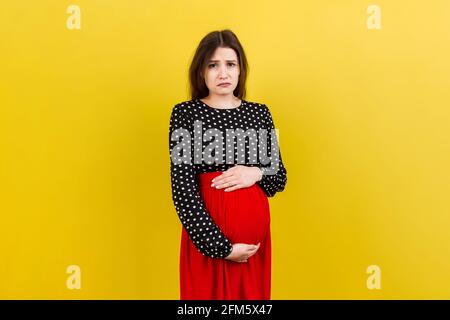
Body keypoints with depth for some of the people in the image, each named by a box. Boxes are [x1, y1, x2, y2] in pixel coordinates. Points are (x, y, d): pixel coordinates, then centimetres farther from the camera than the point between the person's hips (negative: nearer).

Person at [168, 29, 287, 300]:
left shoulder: (260, 113, 5)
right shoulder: (186, 113, -5)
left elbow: (280, 178, 12)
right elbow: (183, 191, -11)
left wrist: (257, 174, -11)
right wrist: (223, 247, -16)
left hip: (255, 232, 3)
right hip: (207, 235, -3)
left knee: (252, 294, 15)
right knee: (207, 293, 11)